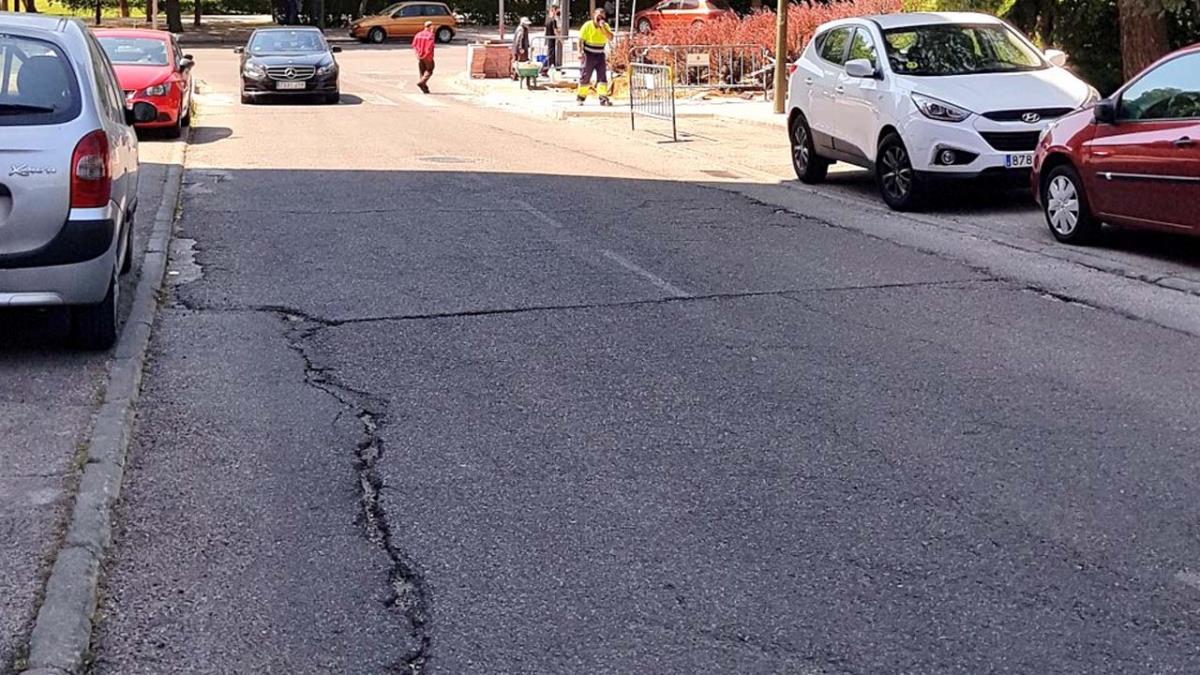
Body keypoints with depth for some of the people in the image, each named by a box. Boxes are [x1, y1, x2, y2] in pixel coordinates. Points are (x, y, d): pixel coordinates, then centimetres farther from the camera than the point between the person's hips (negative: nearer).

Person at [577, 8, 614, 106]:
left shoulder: (605, 26, 2)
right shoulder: (587, 26, -8)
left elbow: (610, 37, -13)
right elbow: (581, 40, -7)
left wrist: (603, 27, -21)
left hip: (600, 55, 3)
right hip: (588, 55, -3)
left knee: (602, 76, -4)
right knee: (585, 77, 0)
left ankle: (603, 98, -5)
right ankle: (580, 98, 11)